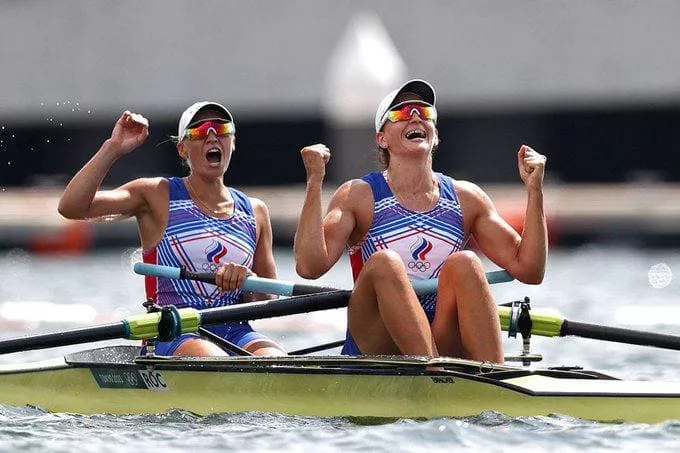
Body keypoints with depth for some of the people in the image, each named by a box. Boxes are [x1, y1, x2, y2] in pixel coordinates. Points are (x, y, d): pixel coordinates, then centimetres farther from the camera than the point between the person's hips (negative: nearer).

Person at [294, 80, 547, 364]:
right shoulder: (358, 196, 3)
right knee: (385, 262, -27)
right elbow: (309, 267, -13)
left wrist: (534, 189, 0)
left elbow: (528, 270, 7)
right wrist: (314, 182, -16)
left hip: (446, 347, 3)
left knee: (464, 263, -22)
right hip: (375, 348, -2)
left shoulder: (465, 198, 12)